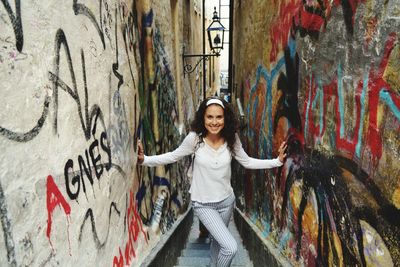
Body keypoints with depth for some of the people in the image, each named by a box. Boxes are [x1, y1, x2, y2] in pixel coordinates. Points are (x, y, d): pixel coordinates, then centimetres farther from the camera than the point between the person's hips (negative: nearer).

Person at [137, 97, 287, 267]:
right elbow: (172, 156, -9)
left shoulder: (232, 139, -11)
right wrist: (144, 159, -20)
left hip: (226, 200, 4)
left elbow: (247, 162, 1)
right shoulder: (194, 138, -20)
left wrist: (277, 161, -5)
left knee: (217, 241, 25)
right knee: (231, 247, -13)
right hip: (203, 204, -3)